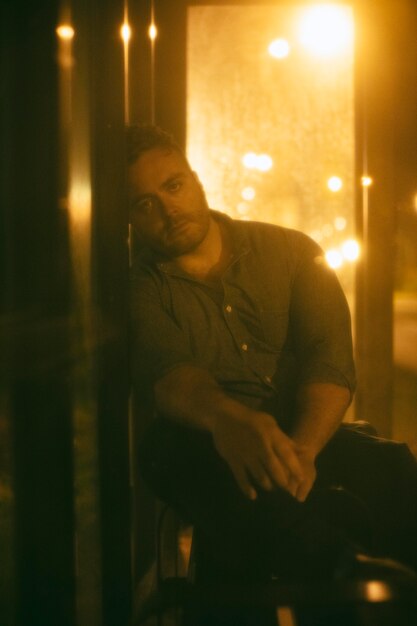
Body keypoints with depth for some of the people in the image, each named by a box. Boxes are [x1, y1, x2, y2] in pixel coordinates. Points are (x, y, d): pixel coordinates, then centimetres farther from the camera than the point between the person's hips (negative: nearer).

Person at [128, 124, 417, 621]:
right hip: (204, 444, -2)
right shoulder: (136, 289, 6)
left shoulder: (290, 252, 12)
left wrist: (301, 448, -23)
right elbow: (166, 373, -15)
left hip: (307, 437, 2)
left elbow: (330, 357, -1)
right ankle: (346, 570, -52)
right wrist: (226, 417, -40)